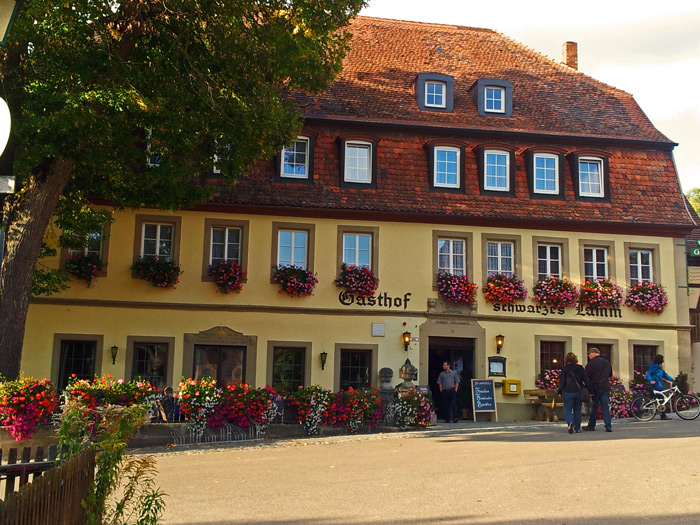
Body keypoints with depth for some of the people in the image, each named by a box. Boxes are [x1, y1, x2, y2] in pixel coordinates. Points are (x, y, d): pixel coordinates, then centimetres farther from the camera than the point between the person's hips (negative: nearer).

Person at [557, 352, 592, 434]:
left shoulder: (565, 369, -5)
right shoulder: (581, 368, 4)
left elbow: (562, 382, -4)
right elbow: (586, 380, 3)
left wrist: (560, 392, 4)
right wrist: (589, 390, 7)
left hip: (568, 392, -3)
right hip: (579, 392, 3)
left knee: (567, 409, 3)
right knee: (577, 410, 13)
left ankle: (570, 422, -23)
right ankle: (577, 428, 13)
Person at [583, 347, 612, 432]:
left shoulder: (592, 363, -10)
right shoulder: (607, 363, 13)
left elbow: (586, 375, -13)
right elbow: (610, 375, 25)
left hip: (595, 387, -5)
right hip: (606, 388, 5)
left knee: (594, 407, 5)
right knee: (605, 407, 3)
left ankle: (591, 426, 14)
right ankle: (608, 426, -6)